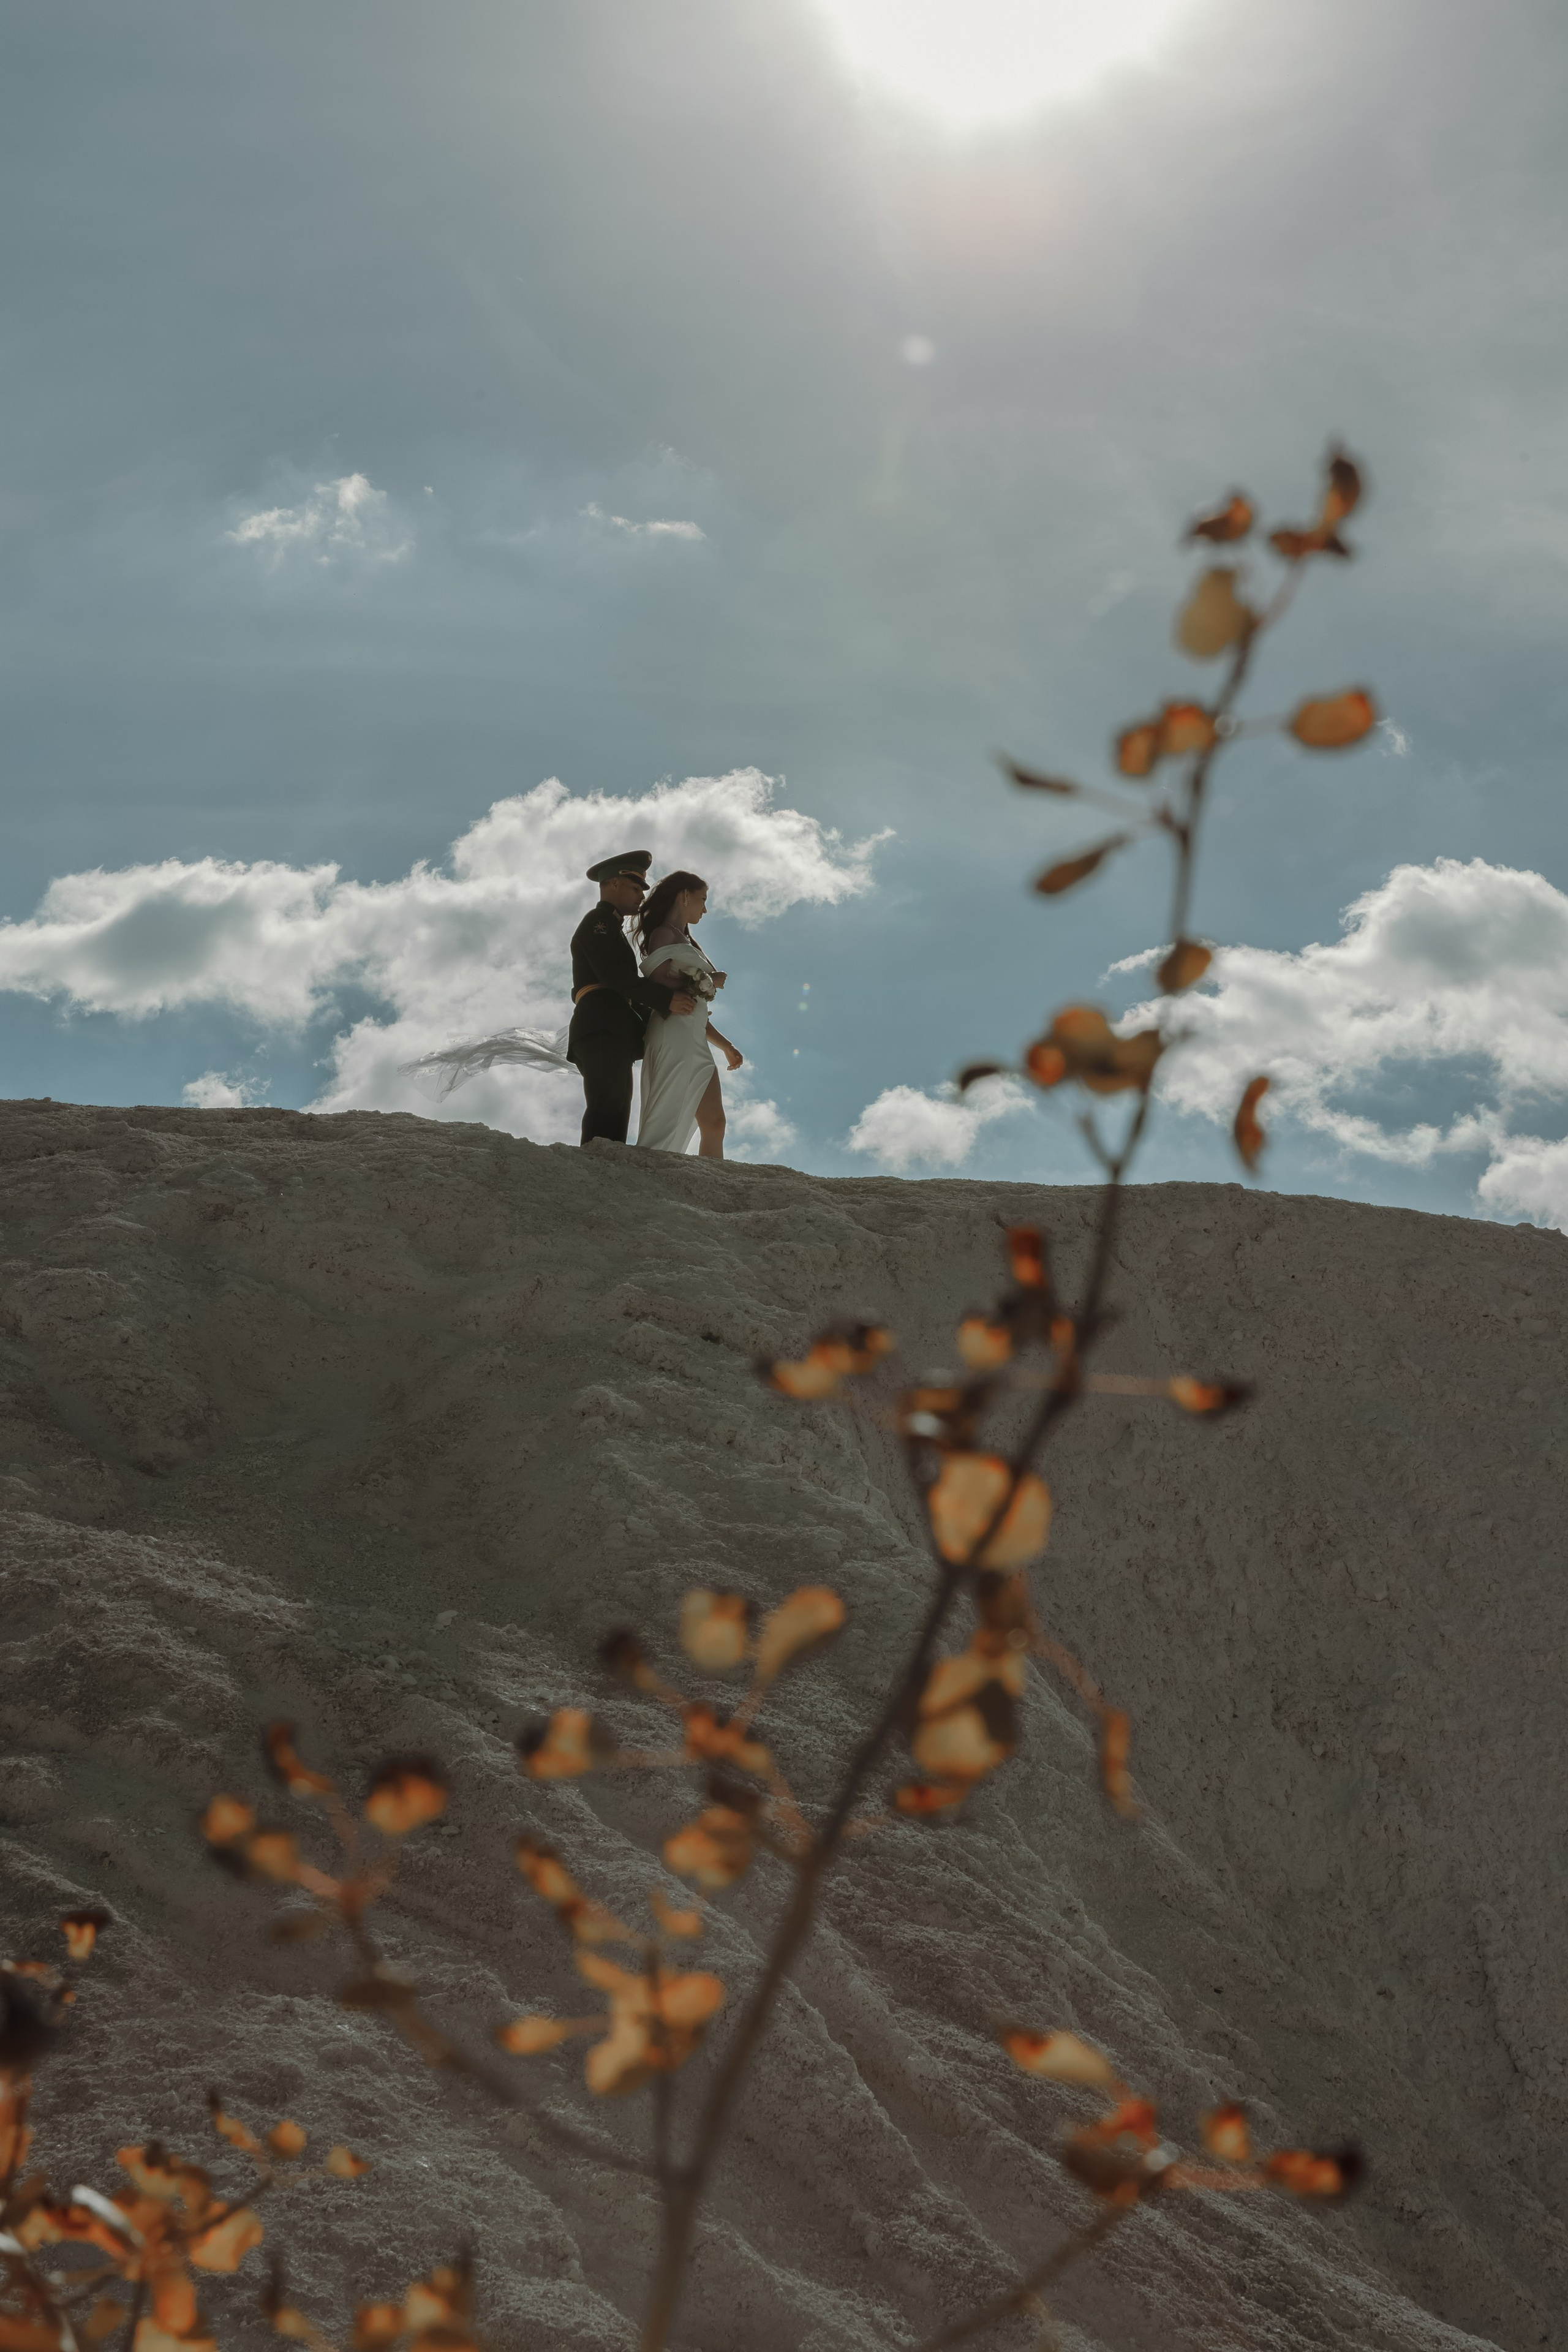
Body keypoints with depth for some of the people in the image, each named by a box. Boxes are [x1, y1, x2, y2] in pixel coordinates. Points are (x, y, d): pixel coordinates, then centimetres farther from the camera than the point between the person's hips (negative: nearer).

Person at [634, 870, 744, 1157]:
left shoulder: (683, 941, 27)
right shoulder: (664, 934, 0)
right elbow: (660, 985, -16)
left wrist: (725, 1045, 22)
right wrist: (707, 983, -5)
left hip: (694, 1039, 9)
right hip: (674, 1034, -9)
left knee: (714, 1123, 0)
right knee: (667, 1123, -18)